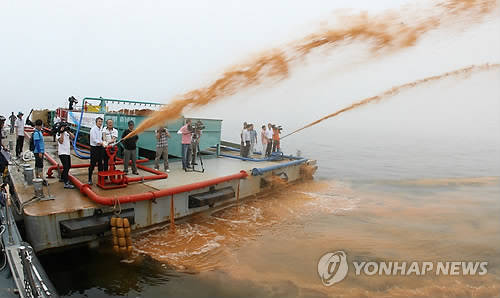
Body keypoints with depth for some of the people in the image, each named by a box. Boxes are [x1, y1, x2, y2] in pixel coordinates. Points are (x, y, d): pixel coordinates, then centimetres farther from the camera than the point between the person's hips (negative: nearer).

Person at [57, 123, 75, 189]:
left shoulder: (67, 133, 13)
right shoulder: (58, 134, -5)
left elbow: (73, 137, -1)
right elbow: (61, 141, -19)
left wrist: (68, 131, -8)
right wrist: (62, 133, -19)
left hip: (67, 152, 8)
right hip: (62, 153, -8)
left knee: (68, 166, 18)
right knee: (66, 167, -14)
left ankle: (62, 178, 37)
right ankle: (66, 183, -17)